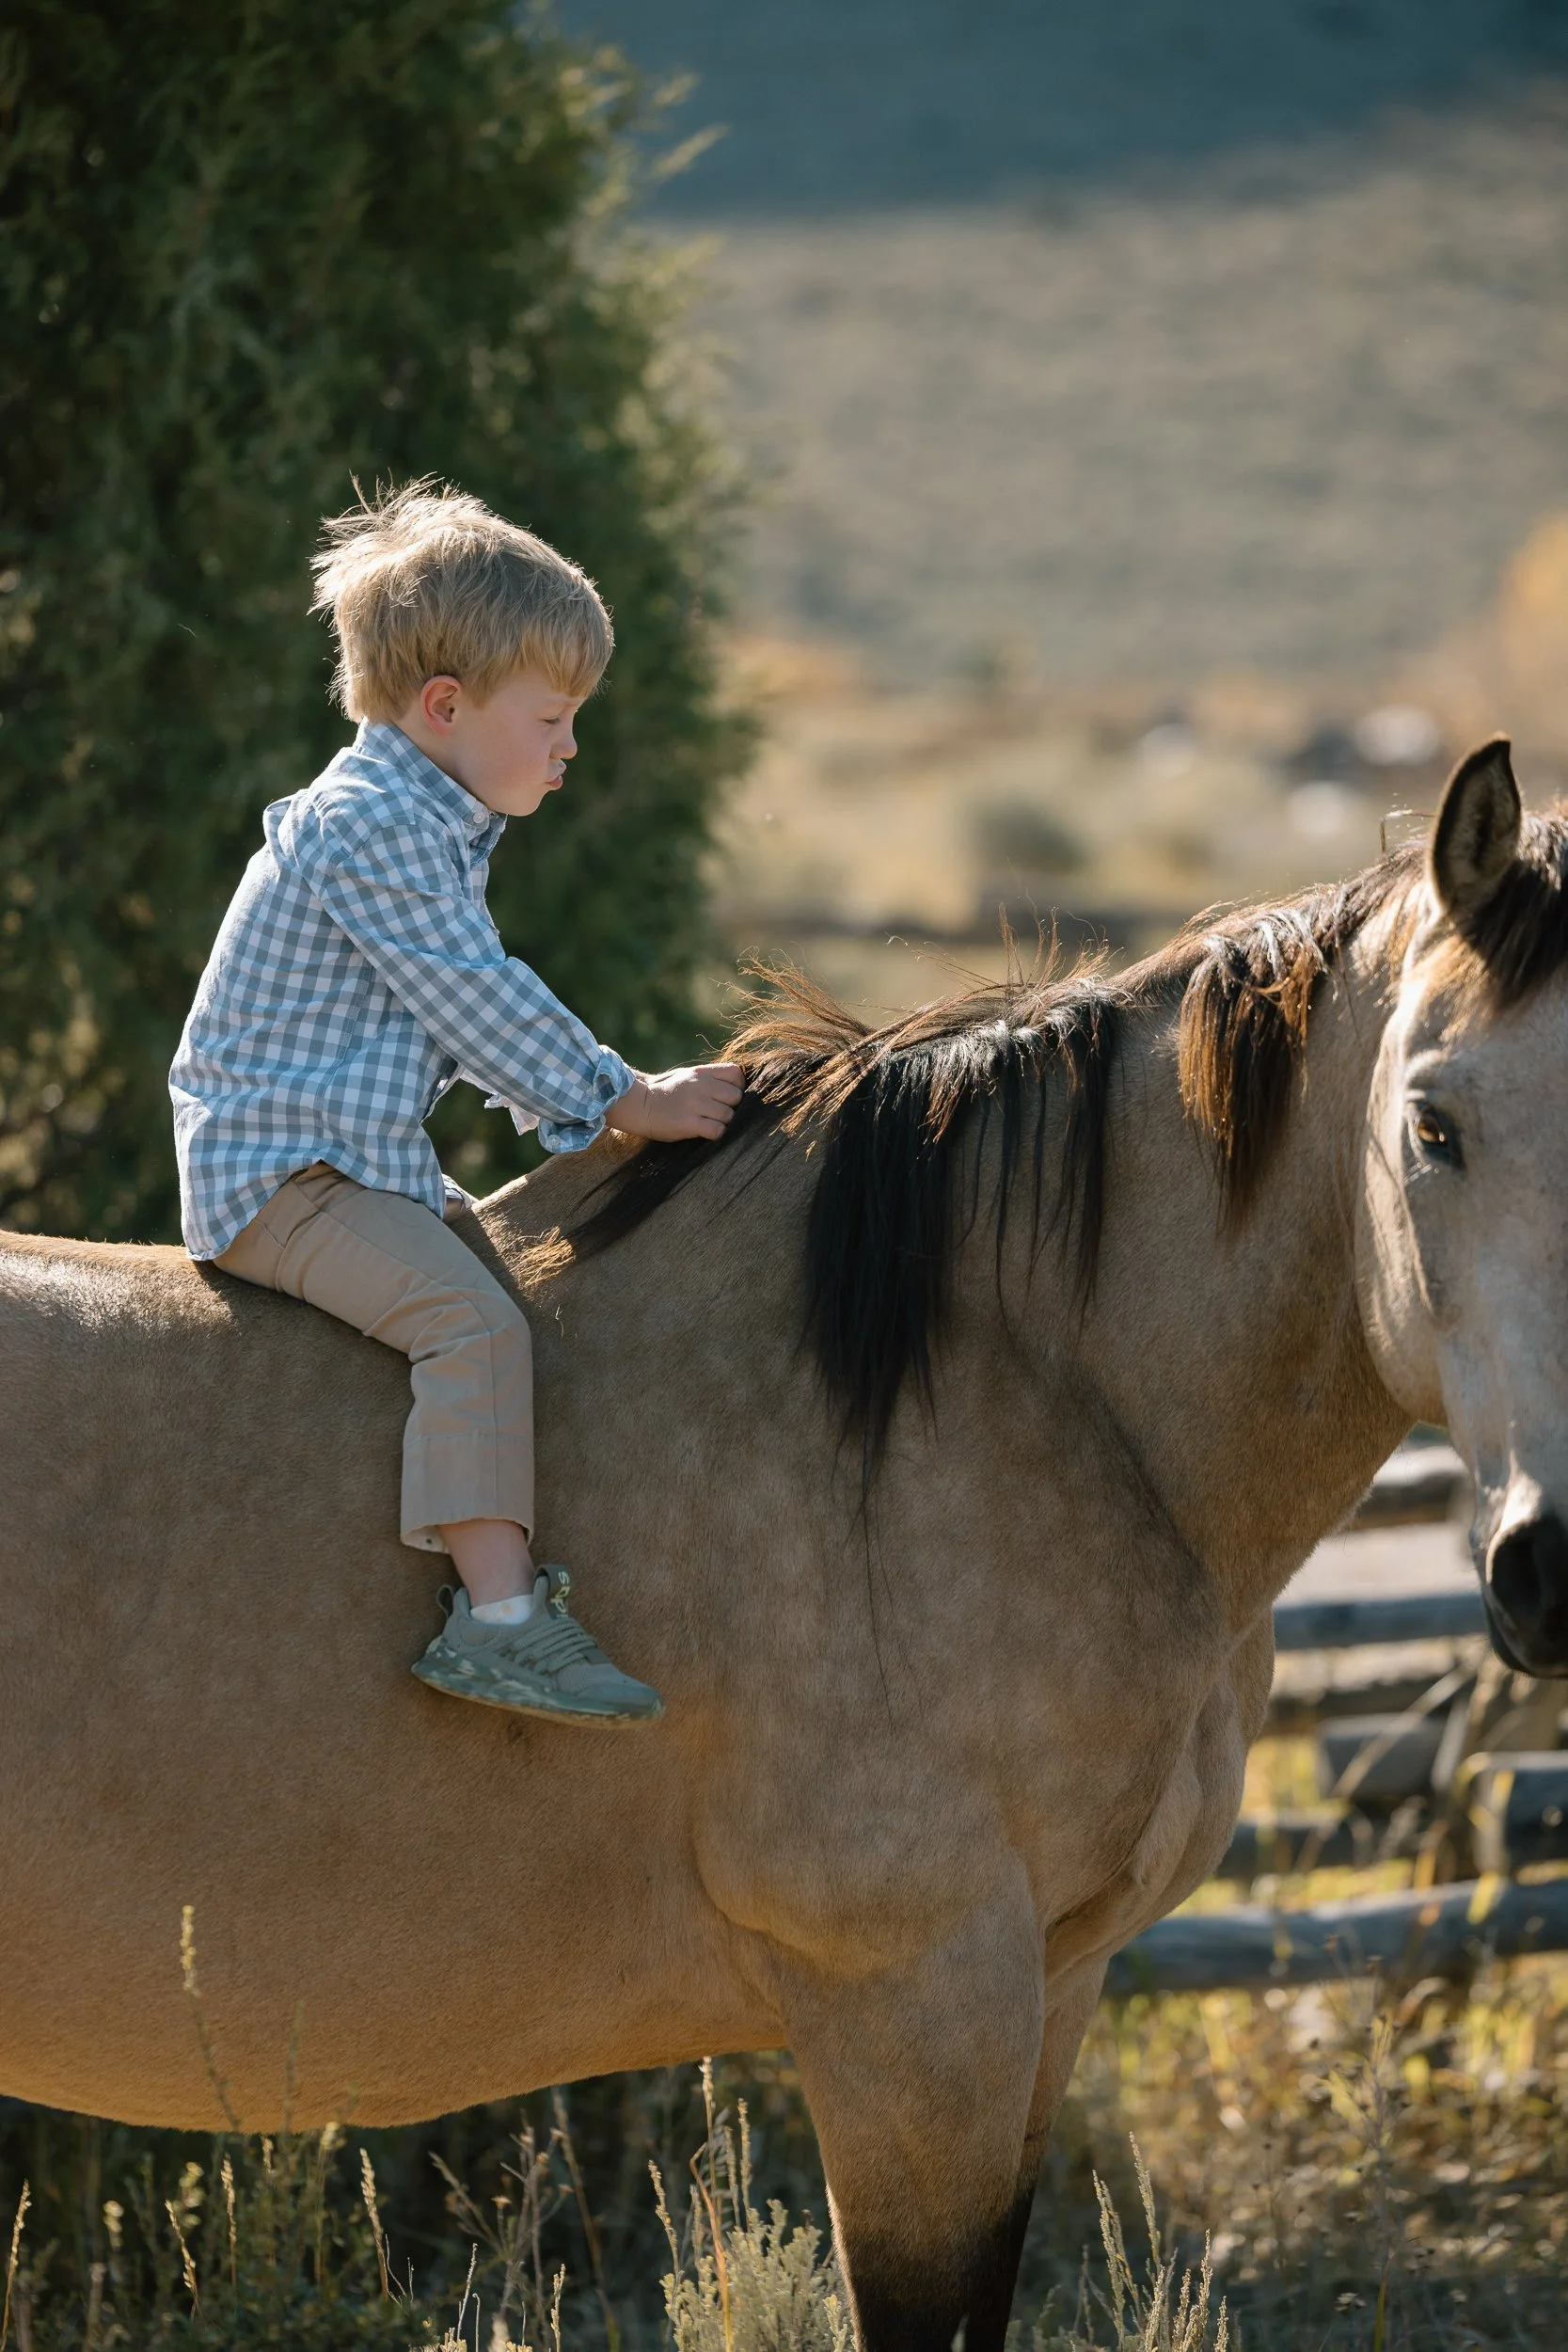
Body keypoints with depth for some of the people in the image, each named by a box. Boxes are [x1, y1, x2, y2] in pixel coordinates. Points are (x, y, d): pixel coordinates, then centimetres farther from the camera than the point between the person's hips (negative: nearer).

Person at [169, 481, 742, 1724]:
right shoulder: (375, 827, -18)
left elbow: (472, 1009, 25)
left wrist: (624, 1093, 17)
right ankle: (498, 1612, -33)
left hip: (366, 1160, 11)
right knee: (474, 1319, -26)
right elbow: (482, 1003, -18)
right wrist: (621, 1100, -10)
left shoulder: (424, 822, 17)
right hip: (285, 1172, -11)